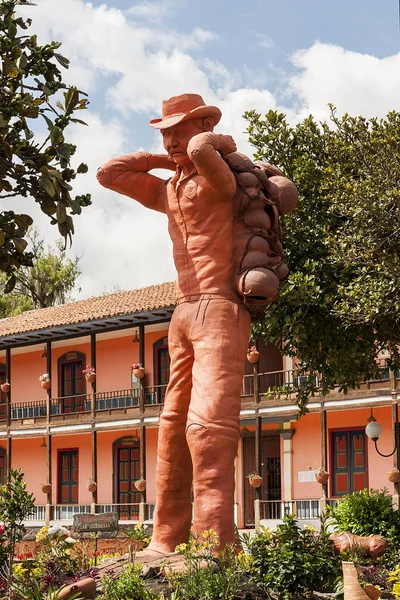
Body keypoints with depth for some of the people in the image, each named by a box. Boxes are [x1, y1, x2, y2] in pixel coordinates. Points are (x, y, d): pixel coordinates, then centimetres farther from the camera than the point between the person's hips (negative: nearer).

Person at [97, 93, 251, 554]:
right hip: (184, 312, 9)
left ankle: (215, 545, -25)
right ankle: (166, 540, 10)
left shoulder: (216, 178, -5)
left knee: (208, 422, -20)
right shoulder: (167, 190, 19)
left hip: (220, 308, -9)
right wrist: (164, 159, 17)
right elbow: (108, 174, 24)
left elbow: (202, 148, -27)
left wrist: (222, 142, -5)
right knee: (173, 425, 6)